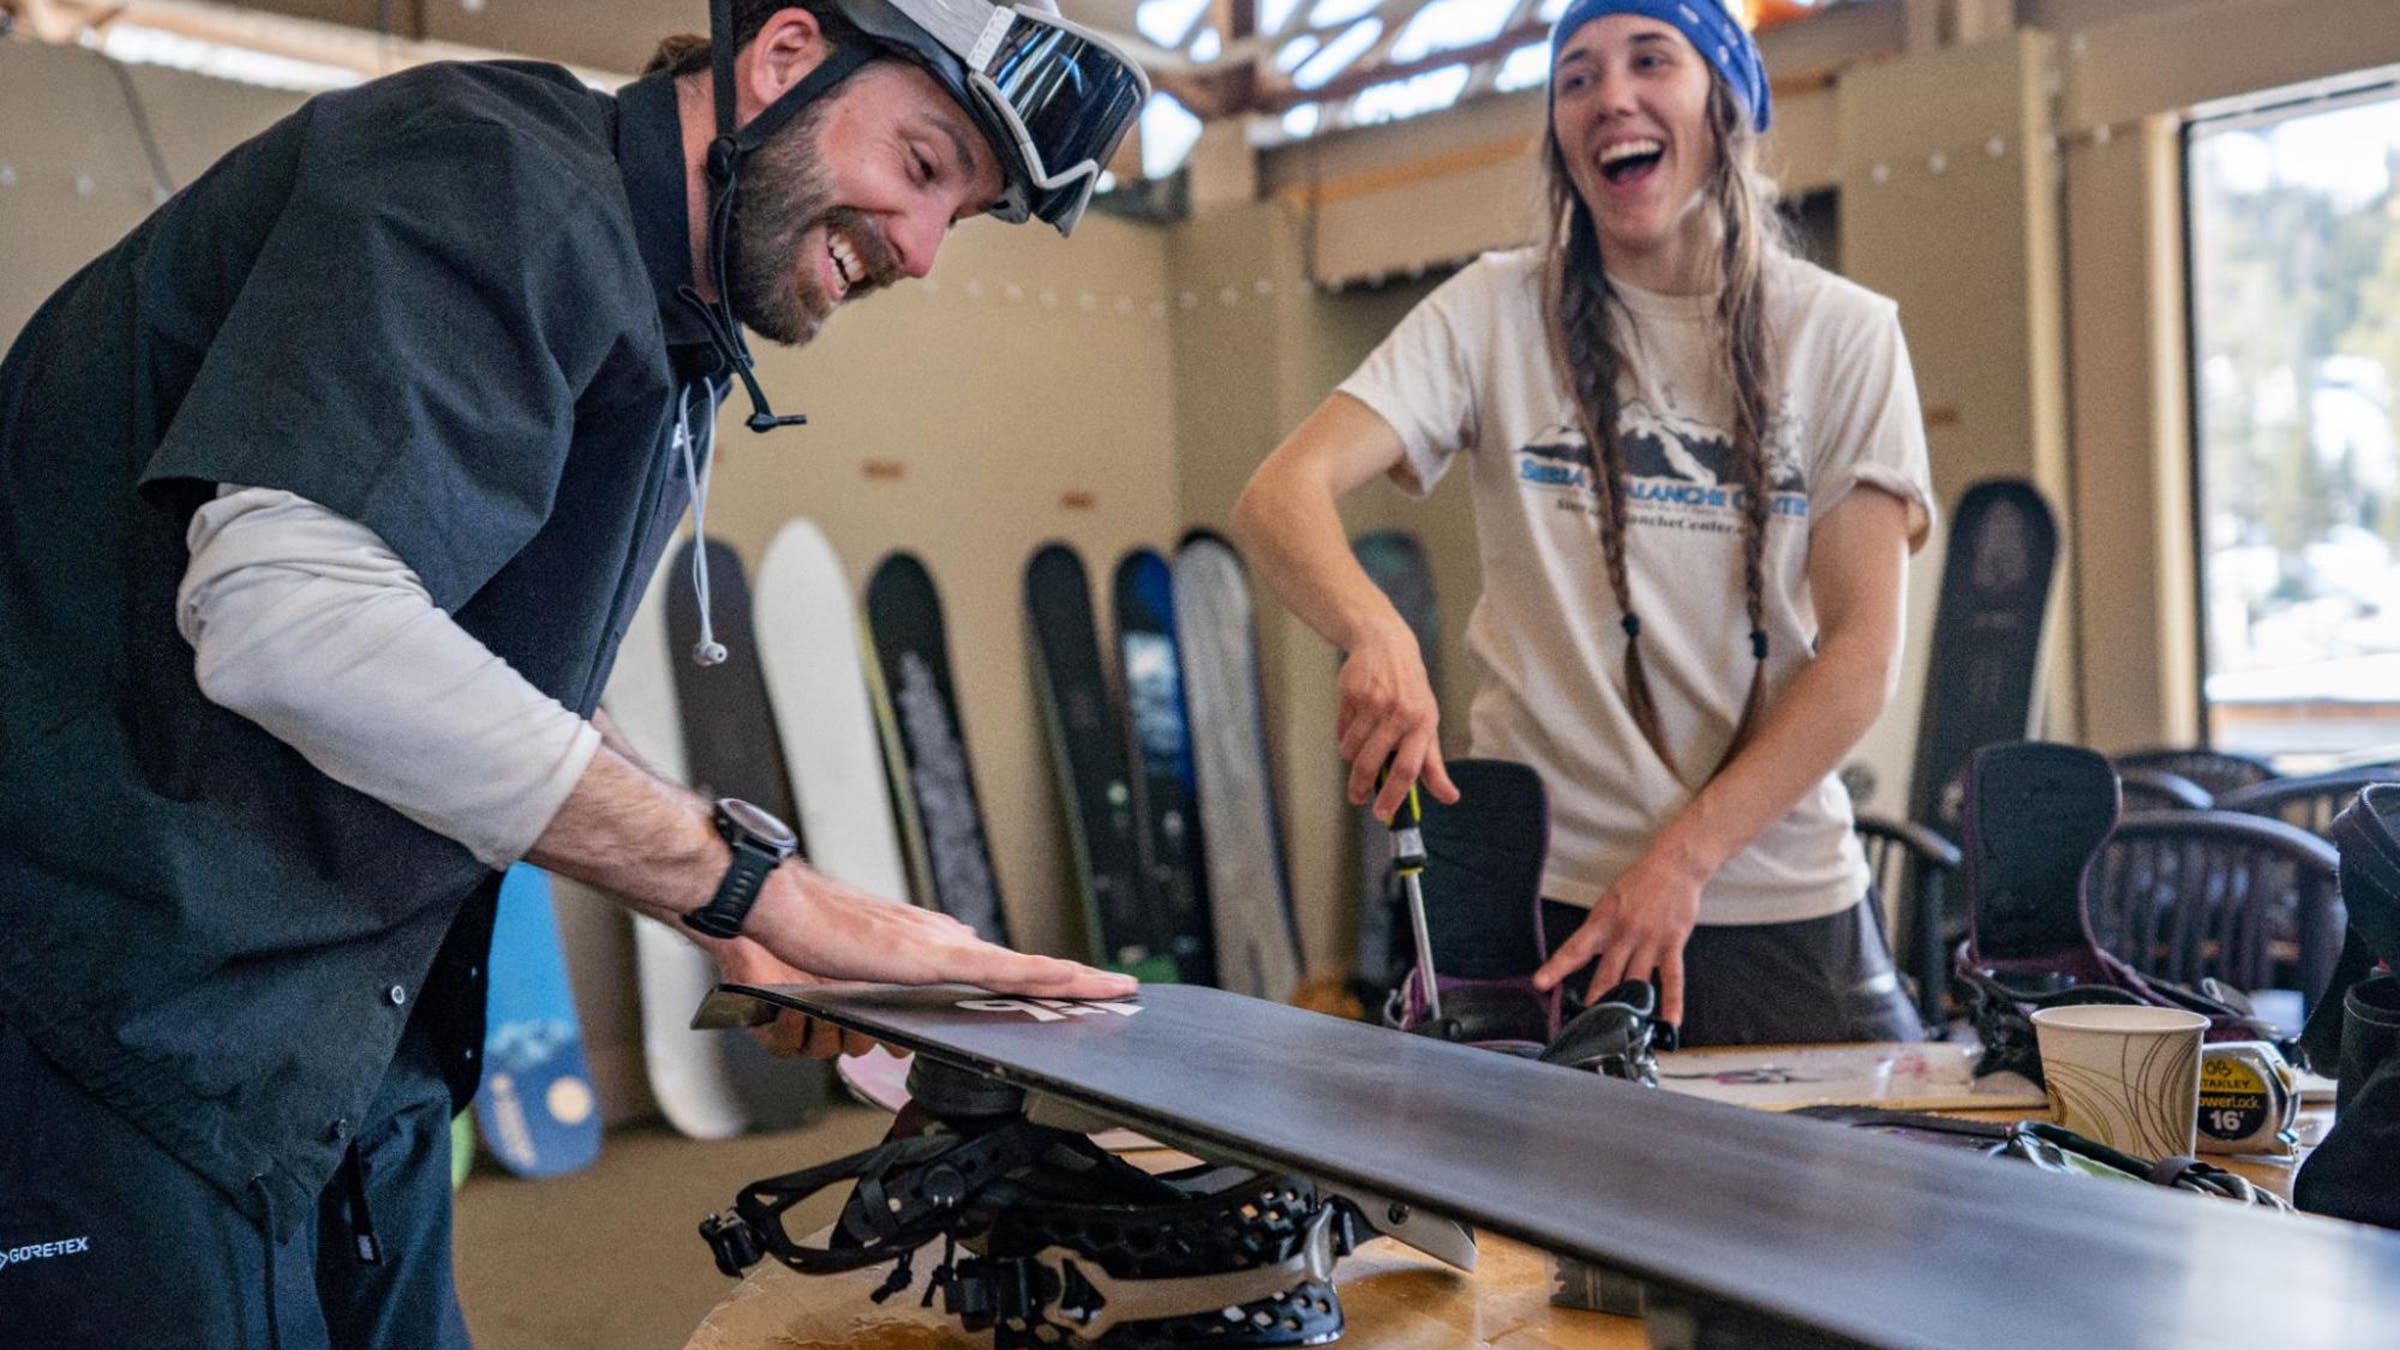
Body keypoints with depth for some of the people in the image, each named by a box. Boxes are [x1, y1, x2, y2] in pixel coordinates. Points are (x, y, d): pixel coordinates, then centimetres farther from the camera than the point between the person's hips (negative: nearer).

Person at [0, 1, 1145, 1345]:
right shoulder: (502, 180, -17)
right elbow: (285, 613, -31)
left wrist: (721, 911, 7)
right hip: (116, 1016, -9)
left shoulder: (668, 348, 13)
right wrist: (755, 877, -26)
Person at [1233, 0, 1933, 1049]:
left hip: (1780, 901, 1)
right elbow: (1279, 496, -12)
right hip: (1537, 893, 0)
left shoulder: (1843, 334, 0)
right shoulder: (1496, 315, 0)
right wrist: (1376, 634, -33)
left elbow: (1861, 652, -5)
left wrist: (1680, 859, -16)